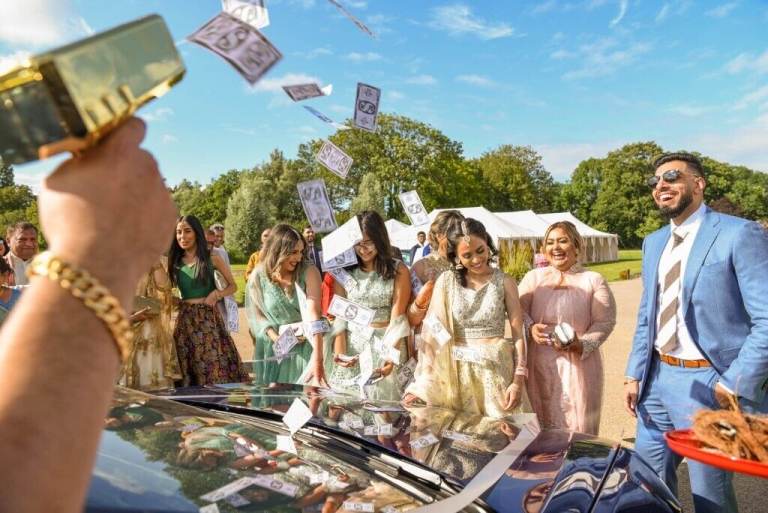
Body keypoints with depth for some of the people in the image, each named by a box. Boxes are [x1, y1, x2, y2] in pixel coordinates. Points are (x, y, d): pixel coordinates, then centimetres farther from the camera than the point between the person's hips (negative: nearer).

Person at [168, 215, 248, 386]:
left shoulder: (212, 259, 0)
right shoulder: (174, 263, 7)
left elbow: (233, 286, 6)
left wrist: (216, 294, -10)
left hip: (208, 319, -2)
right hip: (185, 320, 3)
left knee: (215, 369, -1)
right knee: (188, 371, 7)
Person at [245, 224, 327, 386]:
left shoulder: (309, 272, -17)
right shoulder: (258, 276, -10)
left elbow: (313, 315, -26)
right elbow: (255, 314, -1)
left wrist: (317, 357, -35)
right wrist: (273, 336, -19)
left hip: (305, 347, -1)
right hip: (272, 348, 2)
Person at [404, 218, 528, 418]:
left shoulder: (504, 282, -1)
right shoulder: (446, 281, -1)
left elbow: (518, 334, -1)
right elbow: (432, 330, -3)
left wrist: (518, 379, -8)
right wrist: (421, 383, -6)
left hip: (496, 369, 0)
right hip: (457, 370, 1)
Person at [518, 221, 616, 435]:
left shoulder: (593, 280, -1)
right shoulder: (534, 277, 6)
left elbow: (605, 321, -3)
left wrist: (581, 345, -18)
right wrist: (531, 327, -16)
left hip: (578, 365, -2)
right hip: (539, 364, 2)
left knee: (577, 426, 7)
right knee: (540, 427, 12)